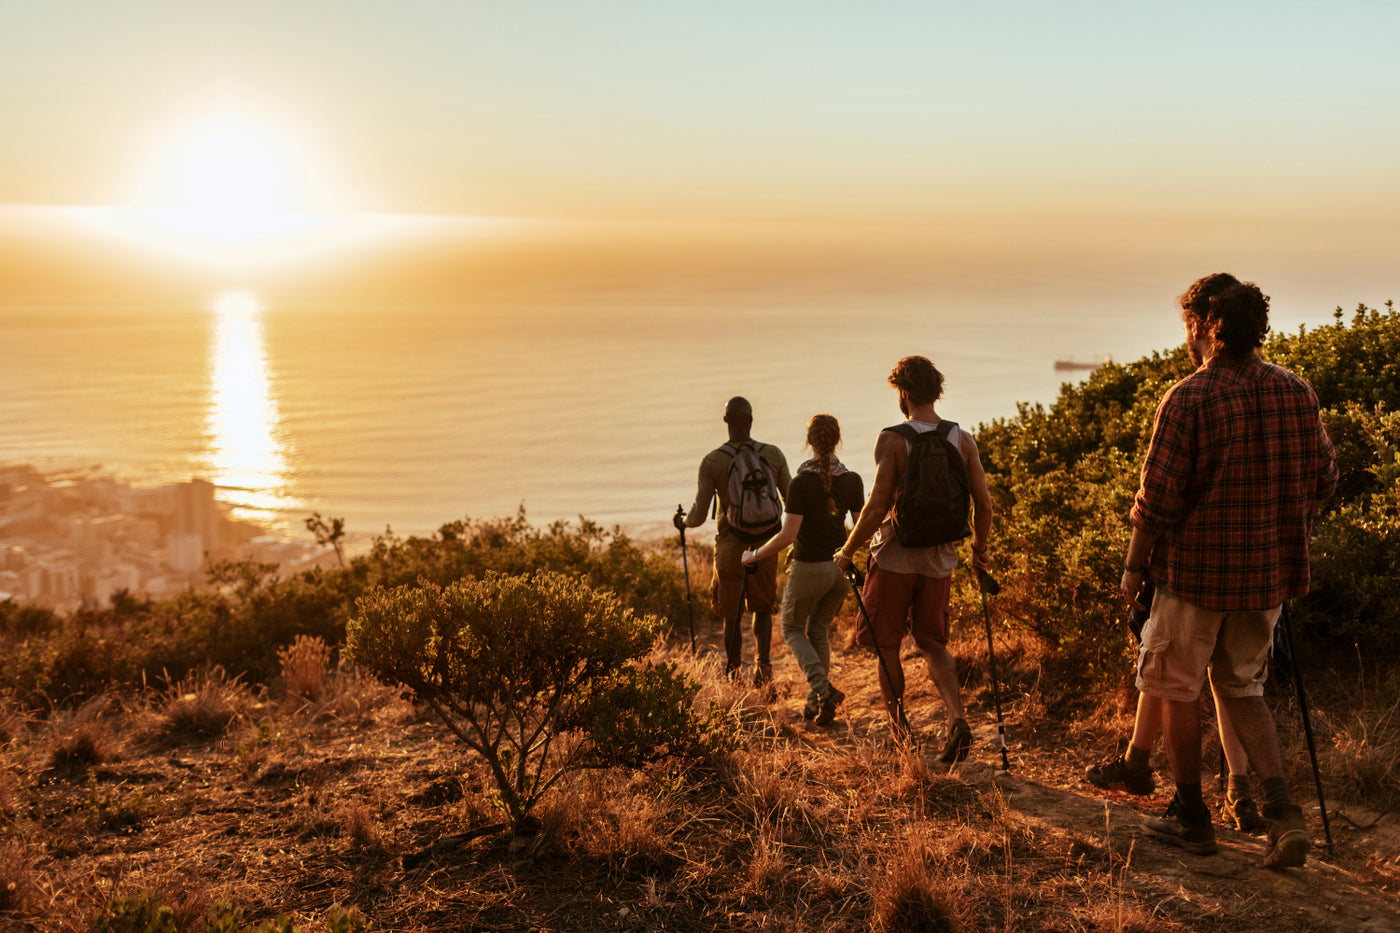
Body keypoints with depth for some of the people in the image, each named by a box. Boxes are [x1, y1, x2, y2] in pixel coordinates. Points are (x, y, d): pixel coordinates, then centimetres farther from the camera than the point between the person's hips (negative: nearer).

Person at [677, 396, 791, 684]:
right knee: (762, 609, 22)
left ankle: (734, 674, 27)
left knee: (732, 615, 17)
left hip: (730, 549, -2)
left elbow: (699, 516, -10)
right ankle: (763, 660, 0)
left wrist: (683, 523, 14)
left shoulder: (712, 461, -11)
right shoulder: (774, 455, -5)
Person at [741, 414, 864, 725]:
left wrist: (755, 555, -4)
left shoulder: (801, 483, -17)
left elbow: (788, 535, -19)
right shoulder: (852, 481, -3)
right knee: (819, 630, 22)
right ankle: (815, 701, 20)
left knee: (792, 629, 16)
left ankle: (823, 688, -5)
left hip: (809, 568, -5)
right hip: (840, 566, 5)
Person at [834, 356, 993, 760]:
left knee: (886, 647, 12)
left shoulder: (892, 440, -14)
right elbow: (984, 504, 0)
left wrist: (847, 552, -5)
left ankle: (898, 733, 21)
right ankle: (957, 718, -6)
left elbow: (876, 509, -18)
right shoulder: (963, 440, -1)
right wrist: (979, 548, 17)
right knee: (934, 644, 15)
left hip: (895, 556, -4)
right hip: (940, 560, 4)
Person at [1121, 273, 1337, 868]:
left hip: (1198, 571, -5)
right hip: (1271, 573, 6)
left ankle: (1191, 818, 20)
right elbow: (1324, 478, 9)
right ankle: (1282, 811, 4)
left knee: (1176, 690, 12)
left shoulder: (1188, 399, -16)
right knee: (1243, 690, 19)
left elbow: (1157, 499, -15)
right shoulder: (1297, 393, 1)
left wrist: (1134, 569, -3)